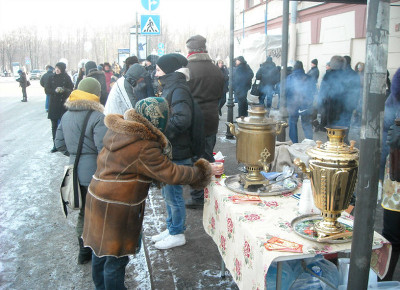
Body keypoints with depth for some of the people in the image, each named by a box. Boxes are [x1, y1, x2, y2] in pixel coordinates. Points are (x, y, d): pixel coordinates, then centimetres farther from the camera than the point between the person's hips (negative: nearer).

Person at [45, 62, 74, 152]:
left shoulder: (67, 78, 0)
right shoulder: (52, 78, 8)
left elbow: (71, 90, -1)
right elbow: (47, 89, 5)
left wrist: (64, 90, -21)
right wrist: (55, 90, -14)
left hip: (64, 104, -3)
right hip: (53, 105, 3)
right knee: (54, 126, 5)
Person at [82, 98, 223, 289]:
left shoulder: (117, 130, 2)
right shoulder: (144, 148, -25)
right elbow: (171, 174, -20)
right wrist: (203, 171, -8)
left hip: (98, 197, 10)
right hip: (116, 208, -9)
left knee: (101, 252, 24)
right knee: (116, 259, 8)